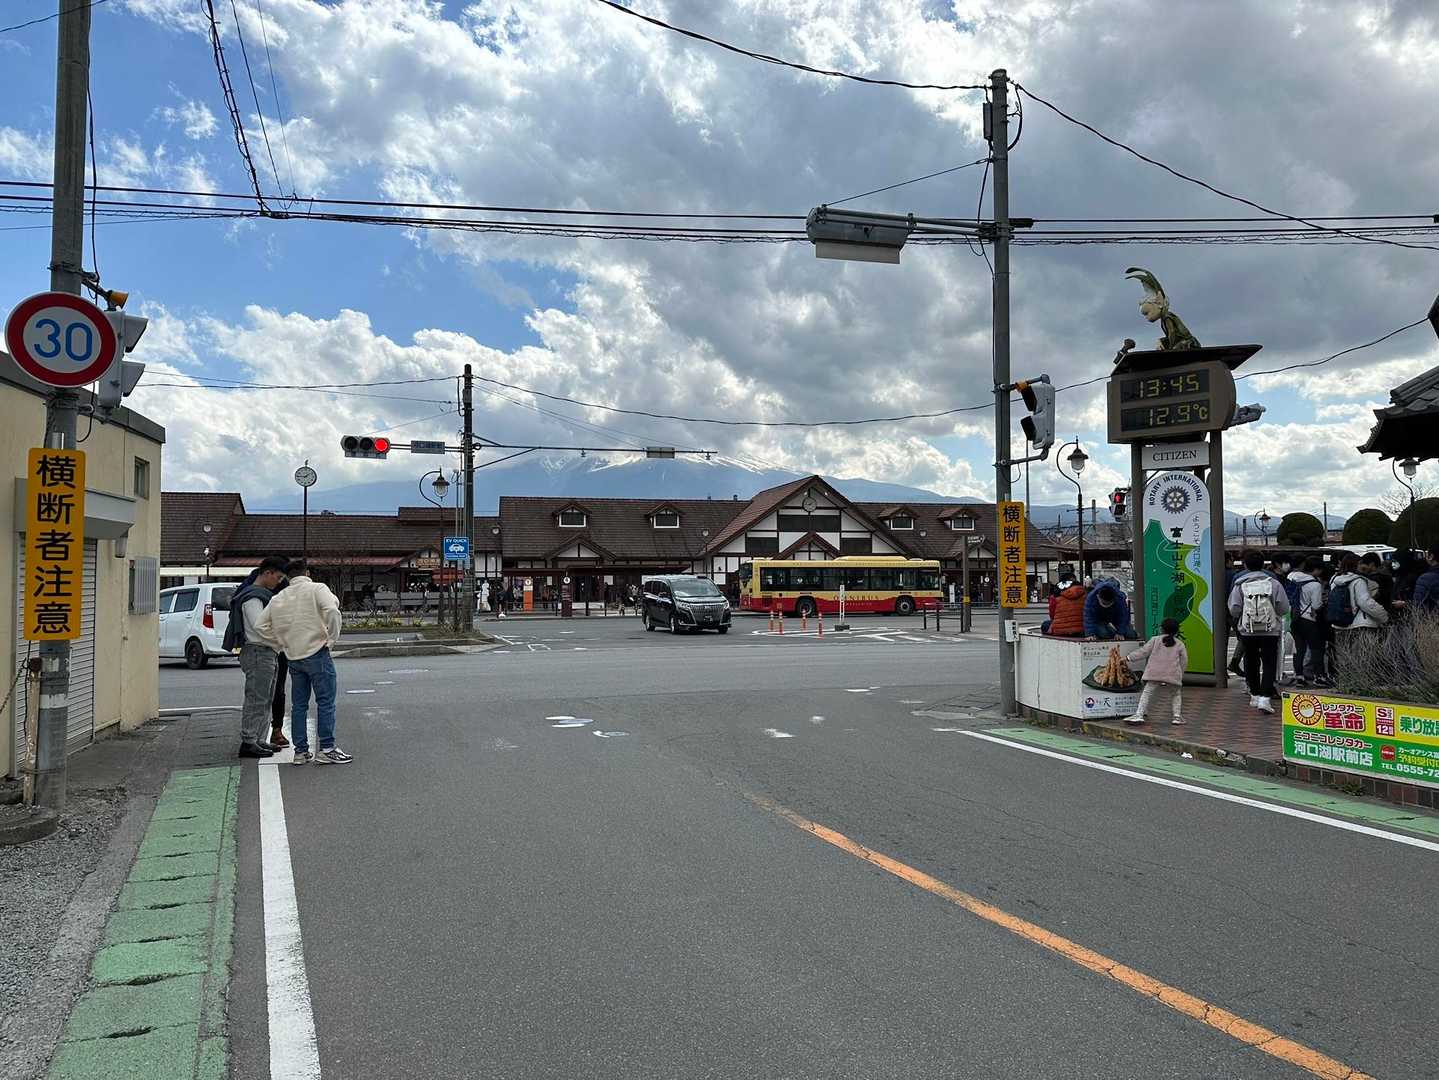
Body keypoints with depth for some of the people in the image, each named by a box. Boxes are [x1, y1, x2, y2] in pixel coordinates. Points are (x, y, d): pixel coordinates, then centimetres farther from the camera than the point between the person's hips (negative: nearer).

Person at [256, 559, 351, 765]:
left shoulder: (278, 599, 11)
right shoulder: (317, 589, -6)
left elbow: (261, 626, 11)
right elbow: (332, 611, -22)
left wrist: (283, 639, 14)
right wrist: (332, 637, -11)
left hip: (293, 657, 6)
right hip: (317, 653, -6)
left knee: (299, 705, 12)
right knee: (325, 702, -1)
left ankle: (300, 751, 15)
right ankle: (326, 749, -2)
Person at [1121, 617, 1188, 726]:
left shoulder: (1155, 640, 6)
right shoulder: (1180, 644, 10)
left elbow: (1143, 652, 2)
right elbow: (1184, 662, 11)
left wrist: (1128, 658, 9)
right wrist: (1180, 675, 23)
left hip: (1155, 674, -1)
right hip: (1173, 675, 1)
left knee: (1147, 693, 3)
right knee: (1175, 694, 21)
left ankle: (1139, 714, -8)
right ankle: (1177, 716, 11)